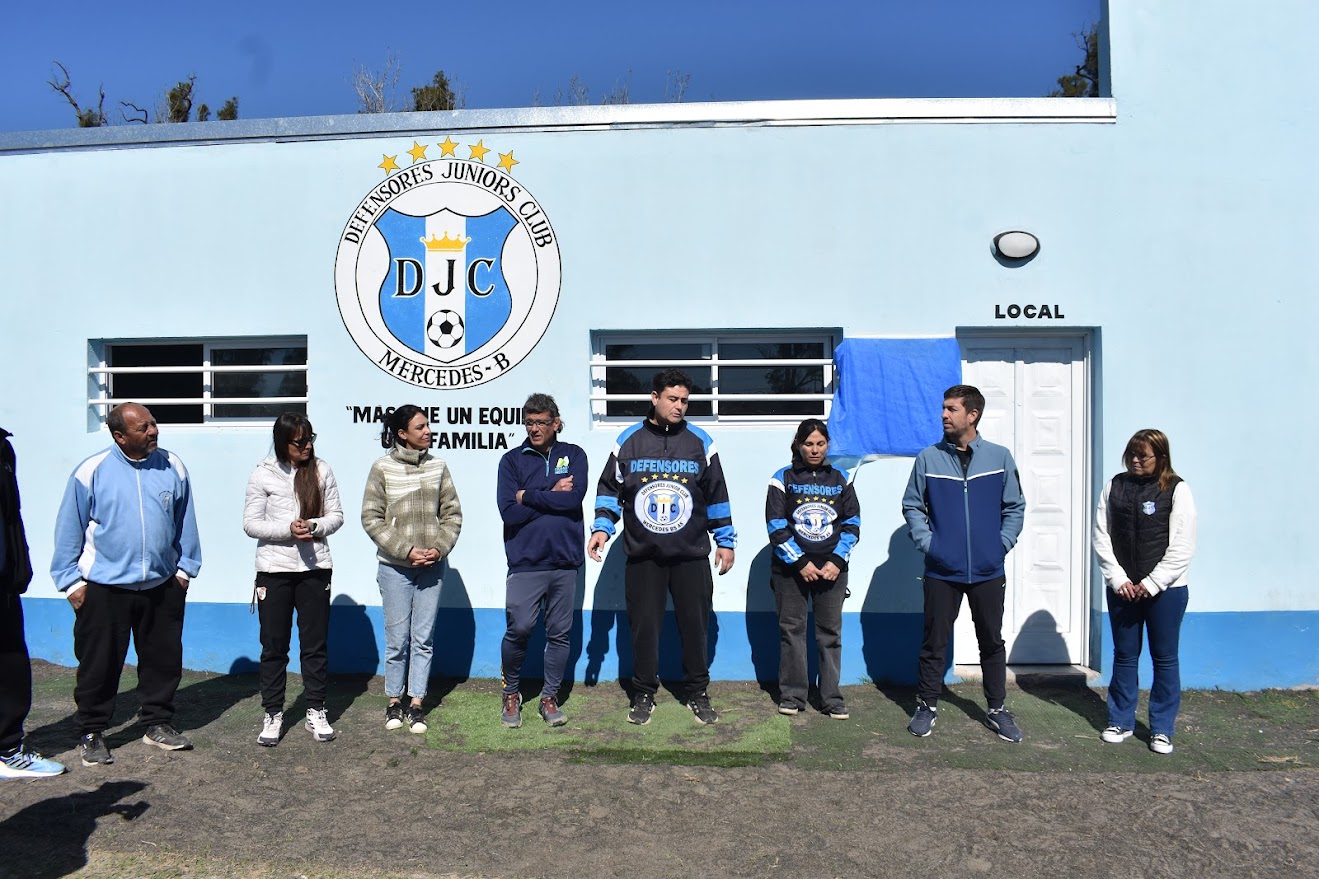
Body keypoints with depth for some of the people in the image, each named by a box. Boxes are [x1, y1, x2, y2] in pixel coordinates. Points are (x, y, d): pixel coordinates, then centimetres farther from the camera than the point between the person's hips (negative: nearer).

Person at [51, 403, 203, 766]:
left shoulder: (172, 468, 0)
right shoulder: (91, 472, -8)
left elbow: (185, 523, 9)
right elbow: (69, 530, -2)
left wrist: (185, 569, 9)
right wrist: (71, 581, -2)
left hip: (162, 586, 3)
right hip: (104, 587, -3)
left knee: (163, 658, 12)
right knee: (99, 664, 6)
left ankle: (158, 723, 28)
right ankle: (91, 733, 22)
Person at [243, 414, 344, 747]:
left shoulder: (321, 470, 1)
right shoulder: (263, 474, -3)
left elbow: (336, 515, 5)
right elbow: (251, 524, -4)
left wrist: (315, 526, -16)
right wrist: (288, 529, -18)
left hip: (315, 568, 1)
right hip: (274, 569, -1)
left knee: (315, 643, 8)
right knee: (274, 645, 7)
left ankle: (316, 712, 20)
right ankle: (273, 714, 19)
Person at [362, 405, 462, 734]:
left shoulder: (438, 467, 3)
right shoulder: (382, 468, -4)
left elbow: (452, 514, 6)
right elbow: (371, 518, -5)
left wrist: (439, 548, -9)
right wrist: (406, 550, -13)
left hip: (432, 567, 2)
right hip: (395, 567, -2)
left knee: (424, 638, 6)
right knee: (397, 639, 5)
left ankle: (416, 703, 17)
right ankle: (394, 701, 22)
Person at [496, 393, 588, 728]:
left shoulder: (574, 455, 7)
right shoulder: (512, 459, 4)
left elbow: (575, 498, -11)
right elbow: (509, 512, -8)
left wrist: (528, 496, -7)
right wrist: (552, 496, -6)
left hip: (565, 561, 2)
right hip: (525, 562, -1)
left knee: (560, 633, 8)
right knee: (518, 629, -4)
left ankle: (549, 698, 24)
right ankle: (511, 695, 19)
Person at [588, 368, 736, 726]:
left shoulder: (700, 442, 4)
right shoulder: (629, 440, 3)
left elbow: (717, 496, 9)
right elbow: (610, 488, 8)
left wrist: (726, 541, 9)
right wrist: (602, 528, -4)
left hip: (691, 555, 0)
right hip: (643, 555, 0)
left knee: (695, 625, 7)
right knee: (644, 626, 6)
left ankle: (697, 693, 23)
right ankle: (644, 694, 21)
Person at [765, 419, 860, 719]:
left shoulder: (840, 480, 8)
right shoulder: (783, 479, 0)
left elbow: (852, 524, 6)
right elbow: (776, 526, -6)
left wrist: (836, 561, -7)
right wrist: (800, 563, -12)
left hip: (832, 568, 2)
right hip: (790, 568, -2)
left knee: (830, 632, 4)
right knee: (792, 630, 3)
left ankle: (832, 698, 13)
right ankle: (792, 696, 13)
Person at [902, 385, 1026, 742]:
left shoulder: (999, 457, 0)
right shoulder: (928, 458, -2)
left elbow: (1015, 507, 6)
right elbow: (912, 505, 3)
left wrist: (1003, 544, -3)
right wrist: (926, 542, -6)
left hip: (988, 571, 1)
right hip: (942, 571, -1)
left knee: (992, 642, 13)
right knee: (934, 642, 8)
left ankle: (997, 710, 28)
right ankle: (927, 706, 23)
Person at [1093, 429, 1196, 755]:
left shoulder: (1176, 490, -5)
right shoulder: (1115, 486, 4)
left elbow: (1182, 548, -8)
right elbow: (1102, 537, 2)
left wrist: (1151, 584, -12)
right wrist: (1118, 579, -6)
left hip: (1165, 589, -3)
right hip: (1122, 588, 3)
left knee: (1165, 658, 7)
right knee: (1124, 655, 12)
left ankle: (1162, 729, 19)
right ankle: (1120, 722, 24)